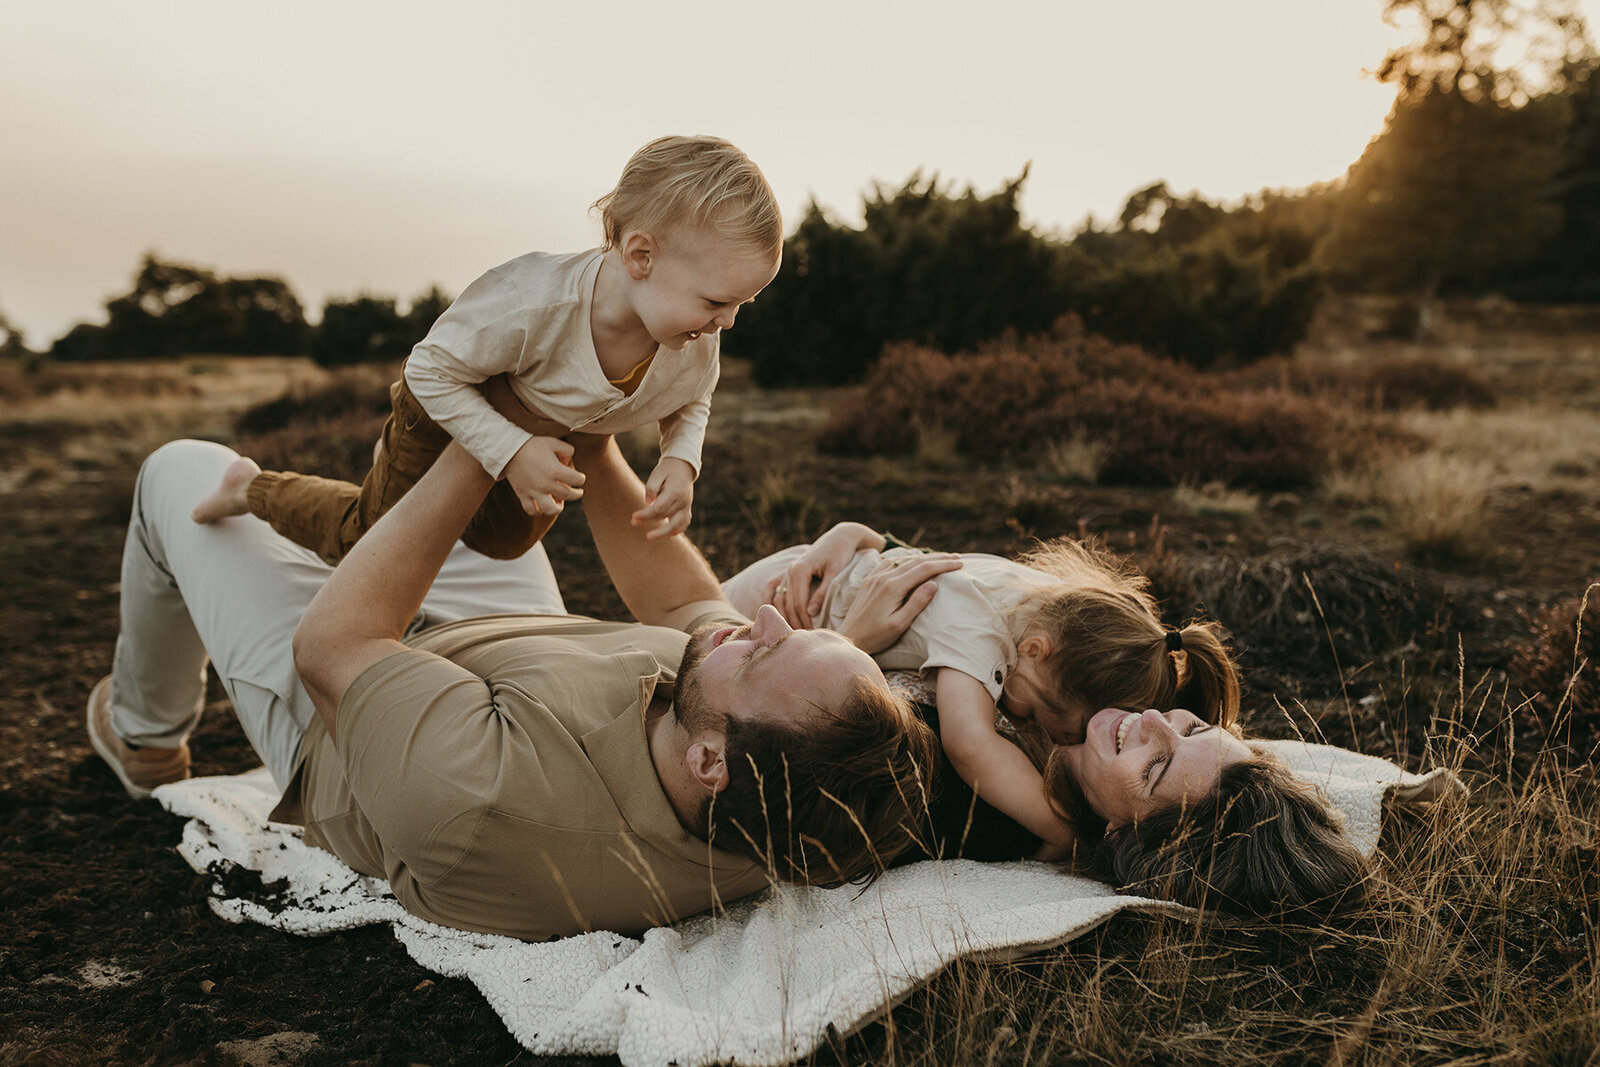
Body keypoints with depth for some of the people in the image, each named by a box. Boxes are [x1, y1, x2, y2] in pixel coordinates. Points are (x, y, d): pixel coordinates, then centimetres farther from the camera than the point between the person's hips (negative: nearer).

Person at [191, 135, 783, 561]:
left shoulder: (697, 342, -30)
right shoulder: (531, 303, -47)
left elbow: (691, 404, -6)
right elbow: (431, 370, -33)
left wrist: (680, 460, -27)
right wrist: (511, 452, -41)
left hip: (554, 430, 6)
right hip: (448, 404, -6)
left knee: (502, 542, 29)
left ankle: (396, 453, 51)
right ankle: (253, 488, 36)